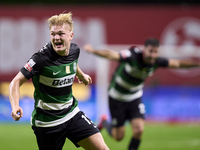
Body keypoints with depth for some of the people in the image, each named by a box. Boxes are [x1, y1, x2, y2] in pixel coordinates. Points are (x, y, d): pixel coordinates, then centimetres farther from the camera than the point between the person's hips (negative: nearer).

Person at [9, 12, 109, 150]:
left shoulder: (75, 50, -3)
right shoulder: (42, 58, -22)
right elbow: (16, 82, -19)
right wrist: (15, 106, -36)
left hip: (72, 113, 6)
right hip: (48, 122, -5)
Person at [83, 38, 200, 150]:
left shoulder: (156, 61, -14)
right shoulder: (132, 56, -32)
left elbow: (178, 63, -3)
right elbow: (111, 55, -48)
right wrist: (93, 51, -64)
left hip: (135, 98, 4)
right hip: (117, 98, -4)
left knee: (139, 130, -14)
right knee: (119, 136, 6)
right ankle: (104, 122, 39)